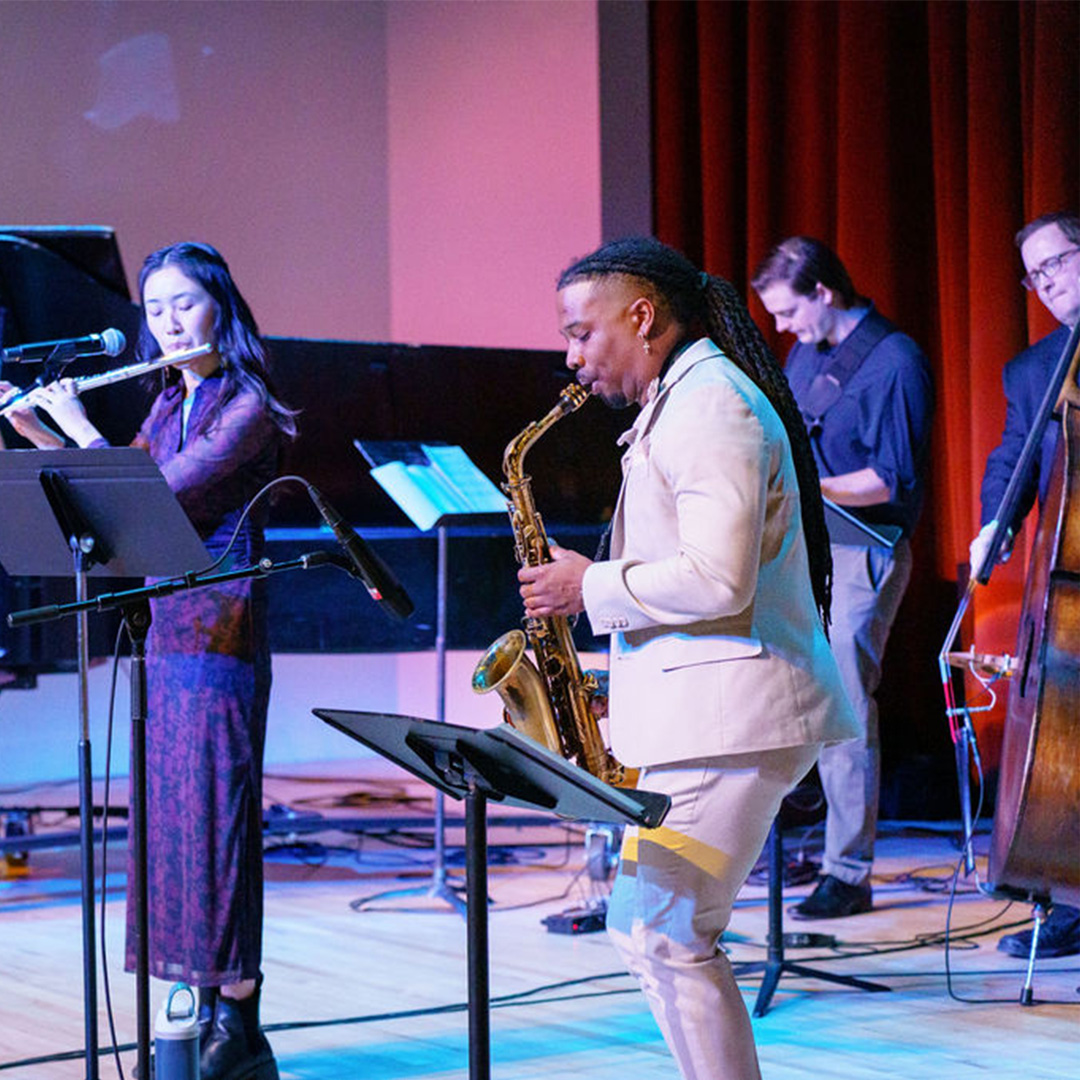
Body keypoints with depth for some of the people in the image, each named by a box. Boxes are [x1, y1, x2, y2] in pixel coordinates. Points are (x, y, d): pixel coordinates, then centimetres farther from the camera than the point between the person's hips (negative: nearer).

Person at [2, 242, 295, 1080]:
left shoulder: (247, 405, -10)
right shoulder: (170, 403, 14)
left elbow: (161, 493, -20)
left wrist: (79, 427, -10)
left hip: (221, 626, -8)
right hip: (169, 623, 8)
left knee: (214, 815, -8)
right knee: (174, 816, 8)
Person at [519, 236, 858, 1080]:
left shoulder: (708, 407, -14)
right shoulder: (682, 403, 20)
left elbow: (717, 579, -24)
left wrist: (592, 586, -11)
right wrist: (625, 680, 17)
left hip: (730, 717, -11)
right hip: (708, 715, 11)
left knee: (665, 933, -10)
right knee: (646, 928, 13)